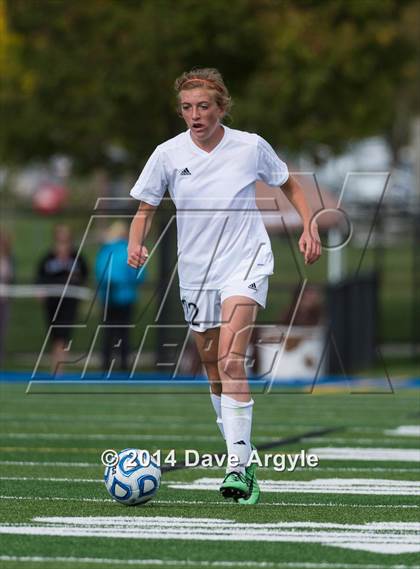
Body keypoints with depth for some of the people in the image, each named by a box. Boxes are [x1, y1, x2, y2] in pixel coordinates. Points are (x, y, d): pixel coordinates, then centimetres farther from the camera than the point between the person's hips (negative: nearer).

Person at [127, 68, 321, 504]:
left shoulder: (251, 147, -5)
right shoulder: (169, 154, -3)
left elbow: (289, 185, 12)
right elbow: (145, 209, 5)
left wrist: (309, 226, 0)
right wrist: (135, 243, -15)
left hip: (245, 263, -4)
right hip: (196, 272, 4)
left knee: (231, 361, -22)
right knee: (214, 369, 12)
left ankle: (238, 468, -26)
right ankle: (243, 460, 30)